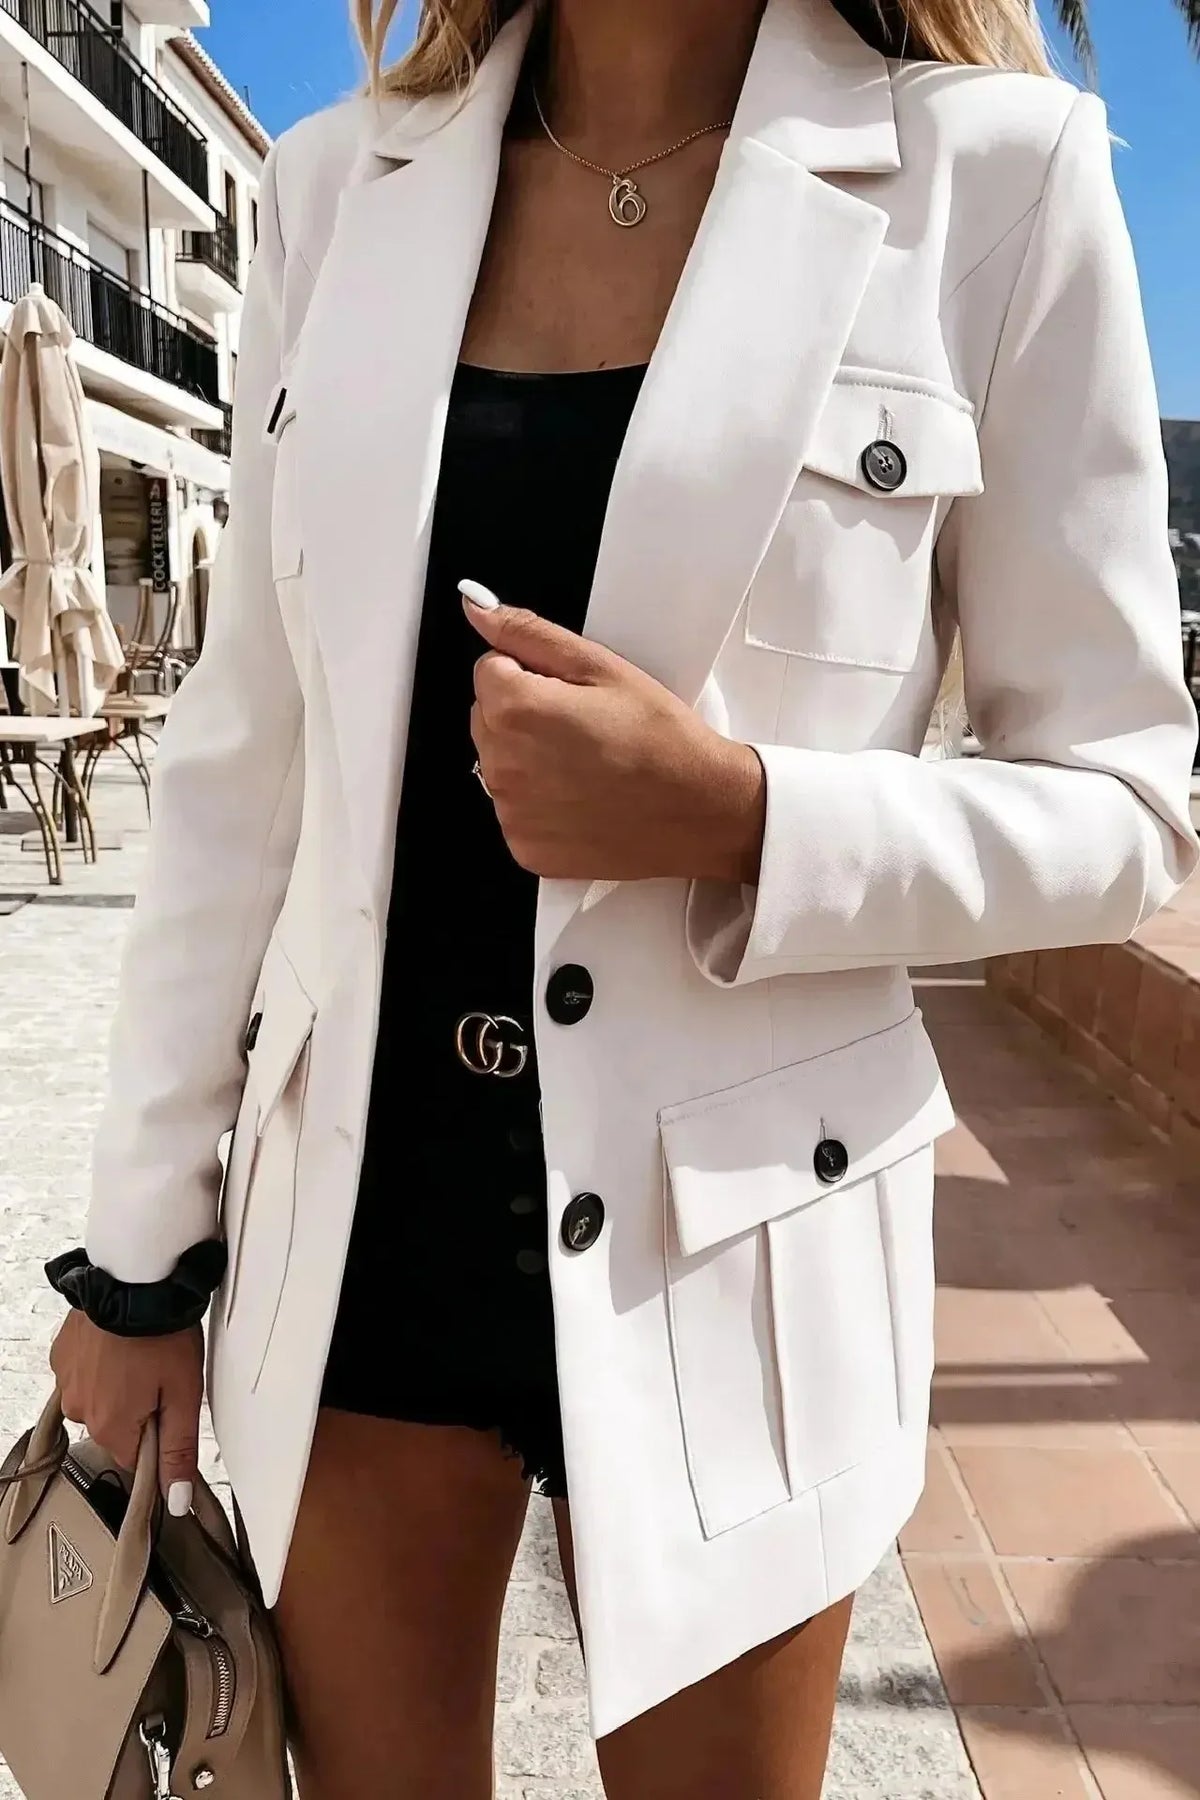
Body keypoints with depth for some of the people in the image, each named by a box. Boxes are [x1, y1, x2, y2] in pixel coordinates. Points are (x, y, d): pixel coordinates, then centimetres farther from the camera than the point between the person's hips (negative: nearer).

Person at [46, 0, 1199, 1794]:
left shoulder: (989, 167, -4)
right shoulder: (338, 181, 5)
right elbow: (241, 768, 4)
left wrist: (744, 816, -22)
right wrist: (138, 1252, 6)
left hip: (719, 1230, -2)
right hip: (356, 1210, 3)